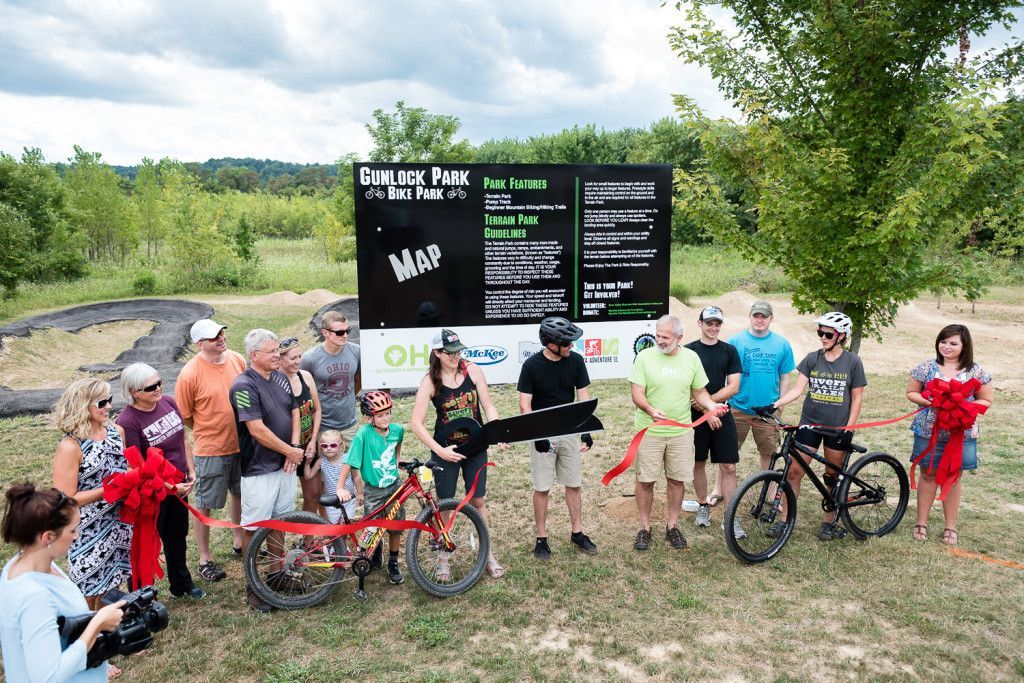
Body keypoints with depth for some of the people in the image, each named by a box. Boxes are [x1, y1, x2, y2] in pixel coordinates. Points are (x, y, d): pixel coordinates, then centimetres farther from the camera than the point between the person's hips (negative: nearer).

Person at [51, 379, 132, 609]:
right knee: (88, 600, 10)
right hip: (88, 534, -6)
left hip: (118, 525, 6)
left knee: (109, 584, 19)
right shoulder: (70, 447, -19)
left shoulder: (116, 431, 0)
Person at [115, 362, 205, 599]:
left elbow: (183, 439, 8)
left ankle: (181, 584, 43)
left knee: (177, 537, 23)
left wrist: (191, 471, 5)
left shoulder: (168, 402, -4)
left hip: (179, 486, 7)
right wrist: (170, 487, -19)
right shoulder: (127, 422, -24)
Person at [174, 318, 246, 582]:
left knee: (240, 494, 21)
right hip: (210, 450, -5)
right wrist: (208, 431, 0)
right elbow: (183, 415, -8)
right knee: (205, 504, 9)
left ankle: (238, 541, 43)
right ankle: (205, 558, 25)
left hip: (241, 444, 5)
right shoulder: (190, 374, -19)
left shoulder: (238, 359, -4)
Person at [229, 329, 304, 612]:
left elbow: (294, 412, 12)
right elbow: (257, 430, -22)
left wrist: (294, 447, -3)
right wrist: (289, 451, -13)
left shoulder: (281, 379, 6)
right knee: (254, 528, 4)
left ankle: (277, 571, 33)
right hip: (258, 470, -7)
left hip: (285, 465, 7)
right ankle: (253, 586, 16)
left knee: (279, 521, 18)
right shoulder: (244, 385, -18)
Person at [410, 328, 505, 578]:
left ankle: (489, 555, 27)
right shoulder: (430, 381, -14)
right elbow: (416, 423, -17)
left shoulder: (472, 370, -8)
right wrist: (440, 451, -23)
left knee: (478, 501, 12)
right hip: (445, 449, -2)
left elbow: (488, 406, -4)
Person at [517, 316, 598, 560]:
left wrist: (586, 431, -10)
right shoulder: (532, 365, -14)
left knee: (574, 485, 11)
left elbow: (584, 398, -2)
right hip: (542, 435, -3)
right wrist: (538, 435, -20)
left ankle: (577, 533, 27)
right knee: (542, 489, 5)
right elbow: (525, 405, -12)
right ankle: (541, 538, 19)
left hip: (570, 432, 3)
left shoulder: (575, 360, -5)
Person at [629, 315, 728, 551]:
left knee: (677, 479, 11)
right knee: (645, 480, 5)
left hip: (680, 432, 2)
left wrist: (711, 404, -12)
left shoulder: (691, 358, 2)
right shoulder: (644, 357, -7)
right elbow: (637, 394, -10)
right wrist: (651, 410, -29)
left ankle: (672, 527, 28)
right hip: (649, 432, -2)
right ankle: (645, 528, 21)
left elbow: (700, 391, 9)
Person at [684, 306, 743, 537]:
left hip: (722, 416, 1)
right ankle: (703, 506, 29)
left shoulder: (729, 351, 3)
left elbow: (733, 387, -3)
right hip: (695, 416, -1)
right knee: (699, 464, 11)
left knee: (728, 467, -1)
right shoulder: (689, 351, -1)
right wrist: (706, 412, -14)